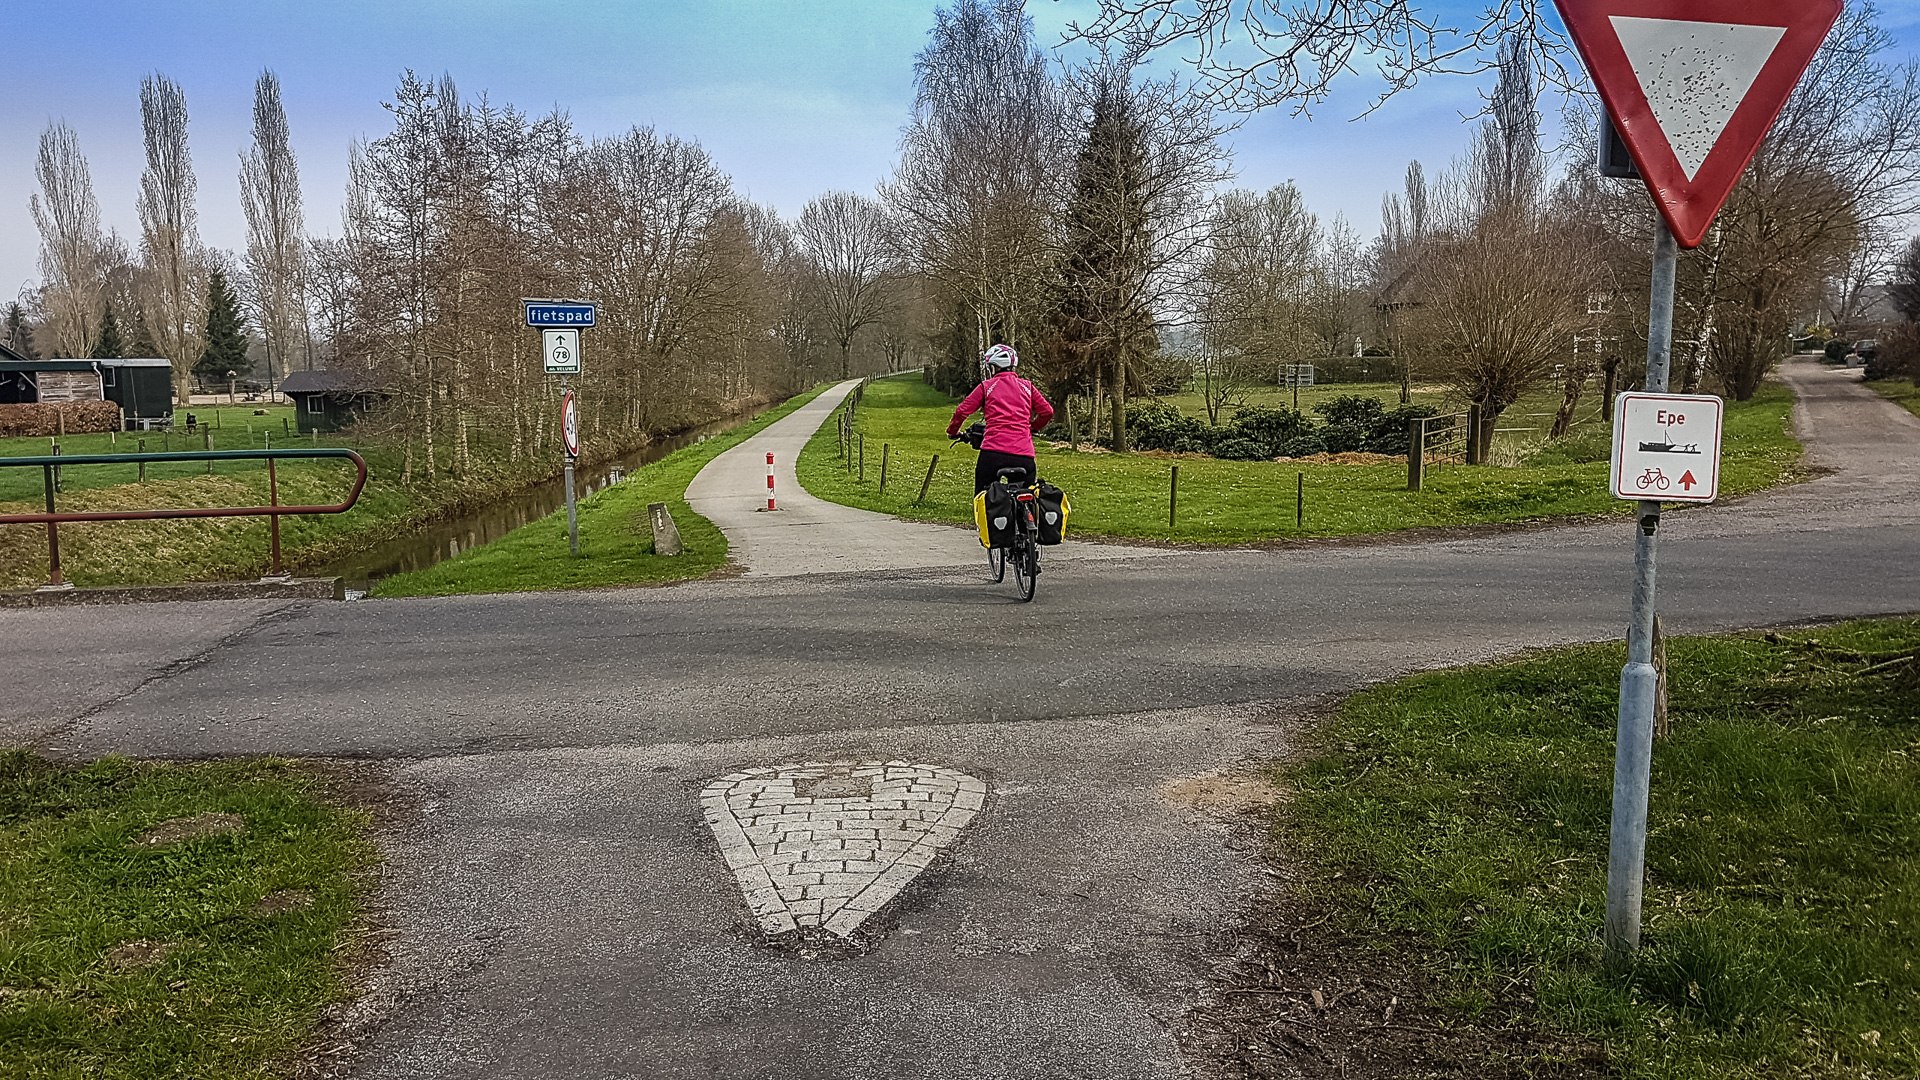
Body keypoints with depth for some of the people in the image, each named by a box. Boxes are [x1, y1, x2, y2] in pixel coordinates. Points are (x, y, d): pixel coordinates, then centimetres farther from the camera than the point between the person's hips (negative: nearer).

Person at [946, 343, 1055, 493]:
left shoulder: (986, 386, 8)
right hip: (1024, 455, 2)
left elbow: (962, 411, 6)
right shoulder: (1027, 386, 15)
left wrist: (952, 432, 24)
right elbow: (1047, 411, 14)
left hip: (993, 453, -2)